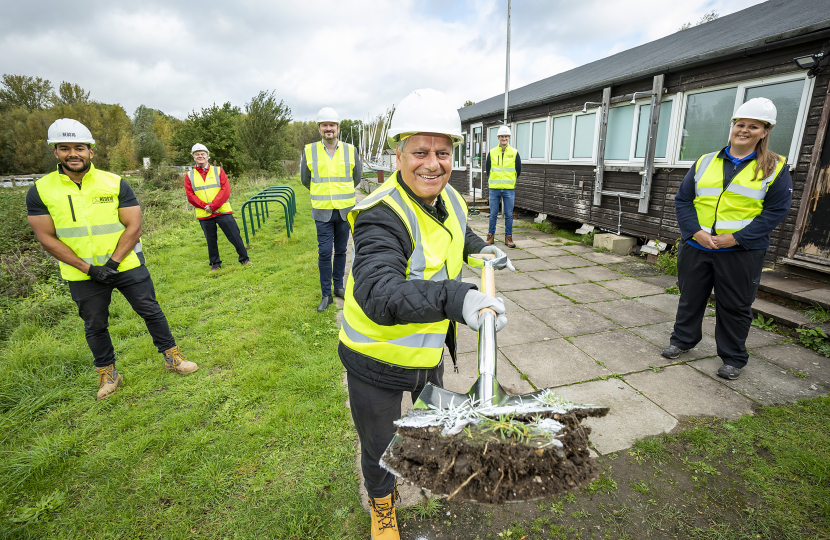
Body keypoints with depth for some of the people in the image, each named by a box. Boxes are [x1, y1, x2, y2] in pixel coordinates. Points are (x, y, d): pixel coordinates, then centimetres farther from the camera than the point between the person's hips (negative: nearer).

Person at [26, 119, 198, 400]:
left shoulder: (115, 183, -5)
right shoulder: (40, 191, -3)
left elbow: (133, 226, -8)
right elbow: (47, 237, -5)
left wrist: (112, 263, -15)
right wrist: (88, 268, -13)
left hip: (127, 265, -1)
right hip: (82, 274, 1)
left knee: (151, 311, 5)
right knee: (95, 326, 13)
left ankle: (172, 356, 22)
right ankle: (107, 373, 31)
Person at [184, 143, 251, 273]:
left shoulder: (218, 171, 4)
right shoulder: (189, 176, 7)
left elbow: (225, 190, -7)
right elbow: (190, 196, 0)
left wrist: (213, 206, -16)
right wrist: (205, 206, -15)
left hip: (223, 211, -1)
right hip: (204, 215, 2)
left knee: (234, 235, 0)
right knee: (211, 240, 10)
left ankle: (244, 259, 14)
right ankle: (215, 264, 25)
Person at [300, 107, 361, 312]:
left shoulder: (350, 151, 1)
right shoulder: (309, 151, 0)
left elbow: (357, 178, 16)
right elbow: (305, 180, 13)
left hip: (345, 210, 1)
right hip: (322, 212, -1)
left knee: (341, 251, 10)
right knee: (324, 252, -3)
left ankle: (339, 286, 26)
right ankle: (326, 294, 8)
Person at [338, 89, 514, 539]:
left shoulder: (448, 198, -4)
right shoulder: (381, 215, -30)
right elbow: (379, 293, -47)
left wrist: (479, 248, 4)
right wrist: (456, 298, -61)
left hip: (429, 347, 6)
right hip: (377, 358, -6)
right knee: (378, 447, 17)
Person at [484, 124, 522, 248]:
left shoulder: (514, 153, 5)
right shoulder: (492, 152, 6)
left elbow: (518, 170, 12)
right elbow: (487, 169, 14)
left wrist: (511, 182, 14)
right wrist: (492, 181, 13)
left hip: (509, 189, 0)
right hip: (494, 189, 0)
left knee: (509, 215, 2)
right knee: (493, 214, 5)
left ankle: (508, 237, 10)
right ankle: (491, 235, 16)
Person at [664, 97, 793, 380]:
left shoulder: (775, 168, 1)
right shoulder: (705, 163, 7)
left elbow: (775, 211, -4)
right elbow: (682, 200, 3)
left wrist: (736, 238, -16)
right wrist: (696, 231, -11)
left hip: (741, 251, -2)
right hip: (695, 246, 2)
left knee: (735, 306, 9)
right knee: (690, 297, 14)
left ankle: (733, 358, 25)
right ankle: (682, 340, 34)